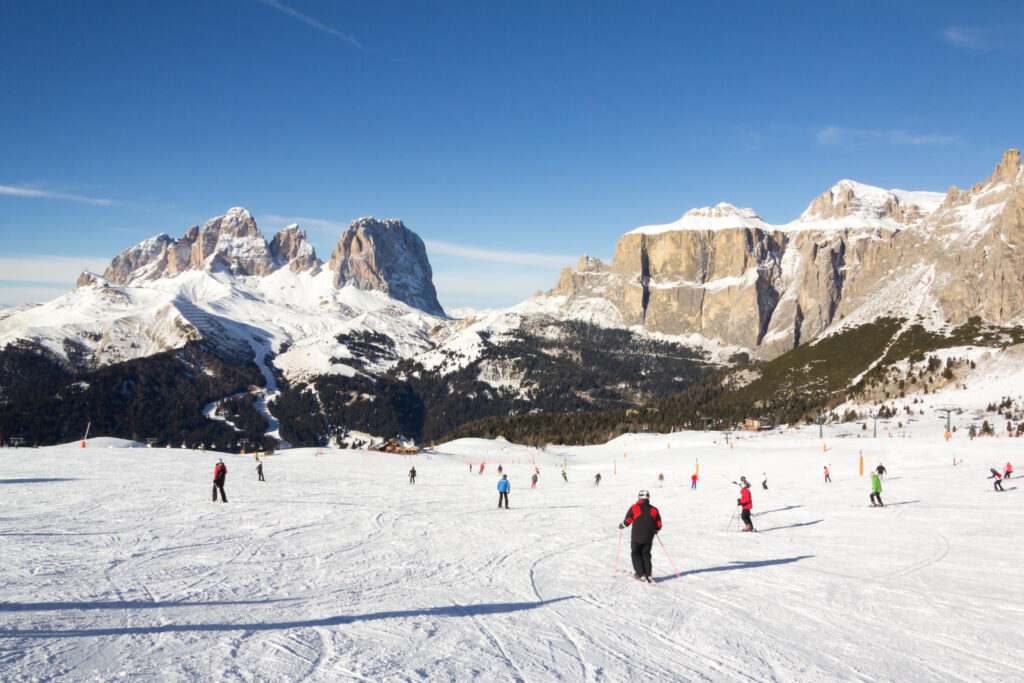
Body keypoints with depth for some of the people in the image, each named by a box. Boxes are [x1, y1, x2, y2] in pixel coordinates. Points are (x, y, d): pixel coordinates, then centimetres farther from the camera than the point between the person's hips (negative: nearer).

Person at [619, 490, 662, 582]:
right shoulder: (654, 509, 5)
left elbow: (627, 521, -7)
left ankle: (641, 574, 1)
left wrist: (621, 525, 13)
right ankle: (648, 574, 9)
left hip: (637, 537, -3)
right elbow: (659, 525, 5)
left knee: (636, 554, 11)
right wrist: (654, 530, 26)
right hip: (649, 538, 3)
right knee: (646, 554, 18)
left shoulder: (634, 508, -4)